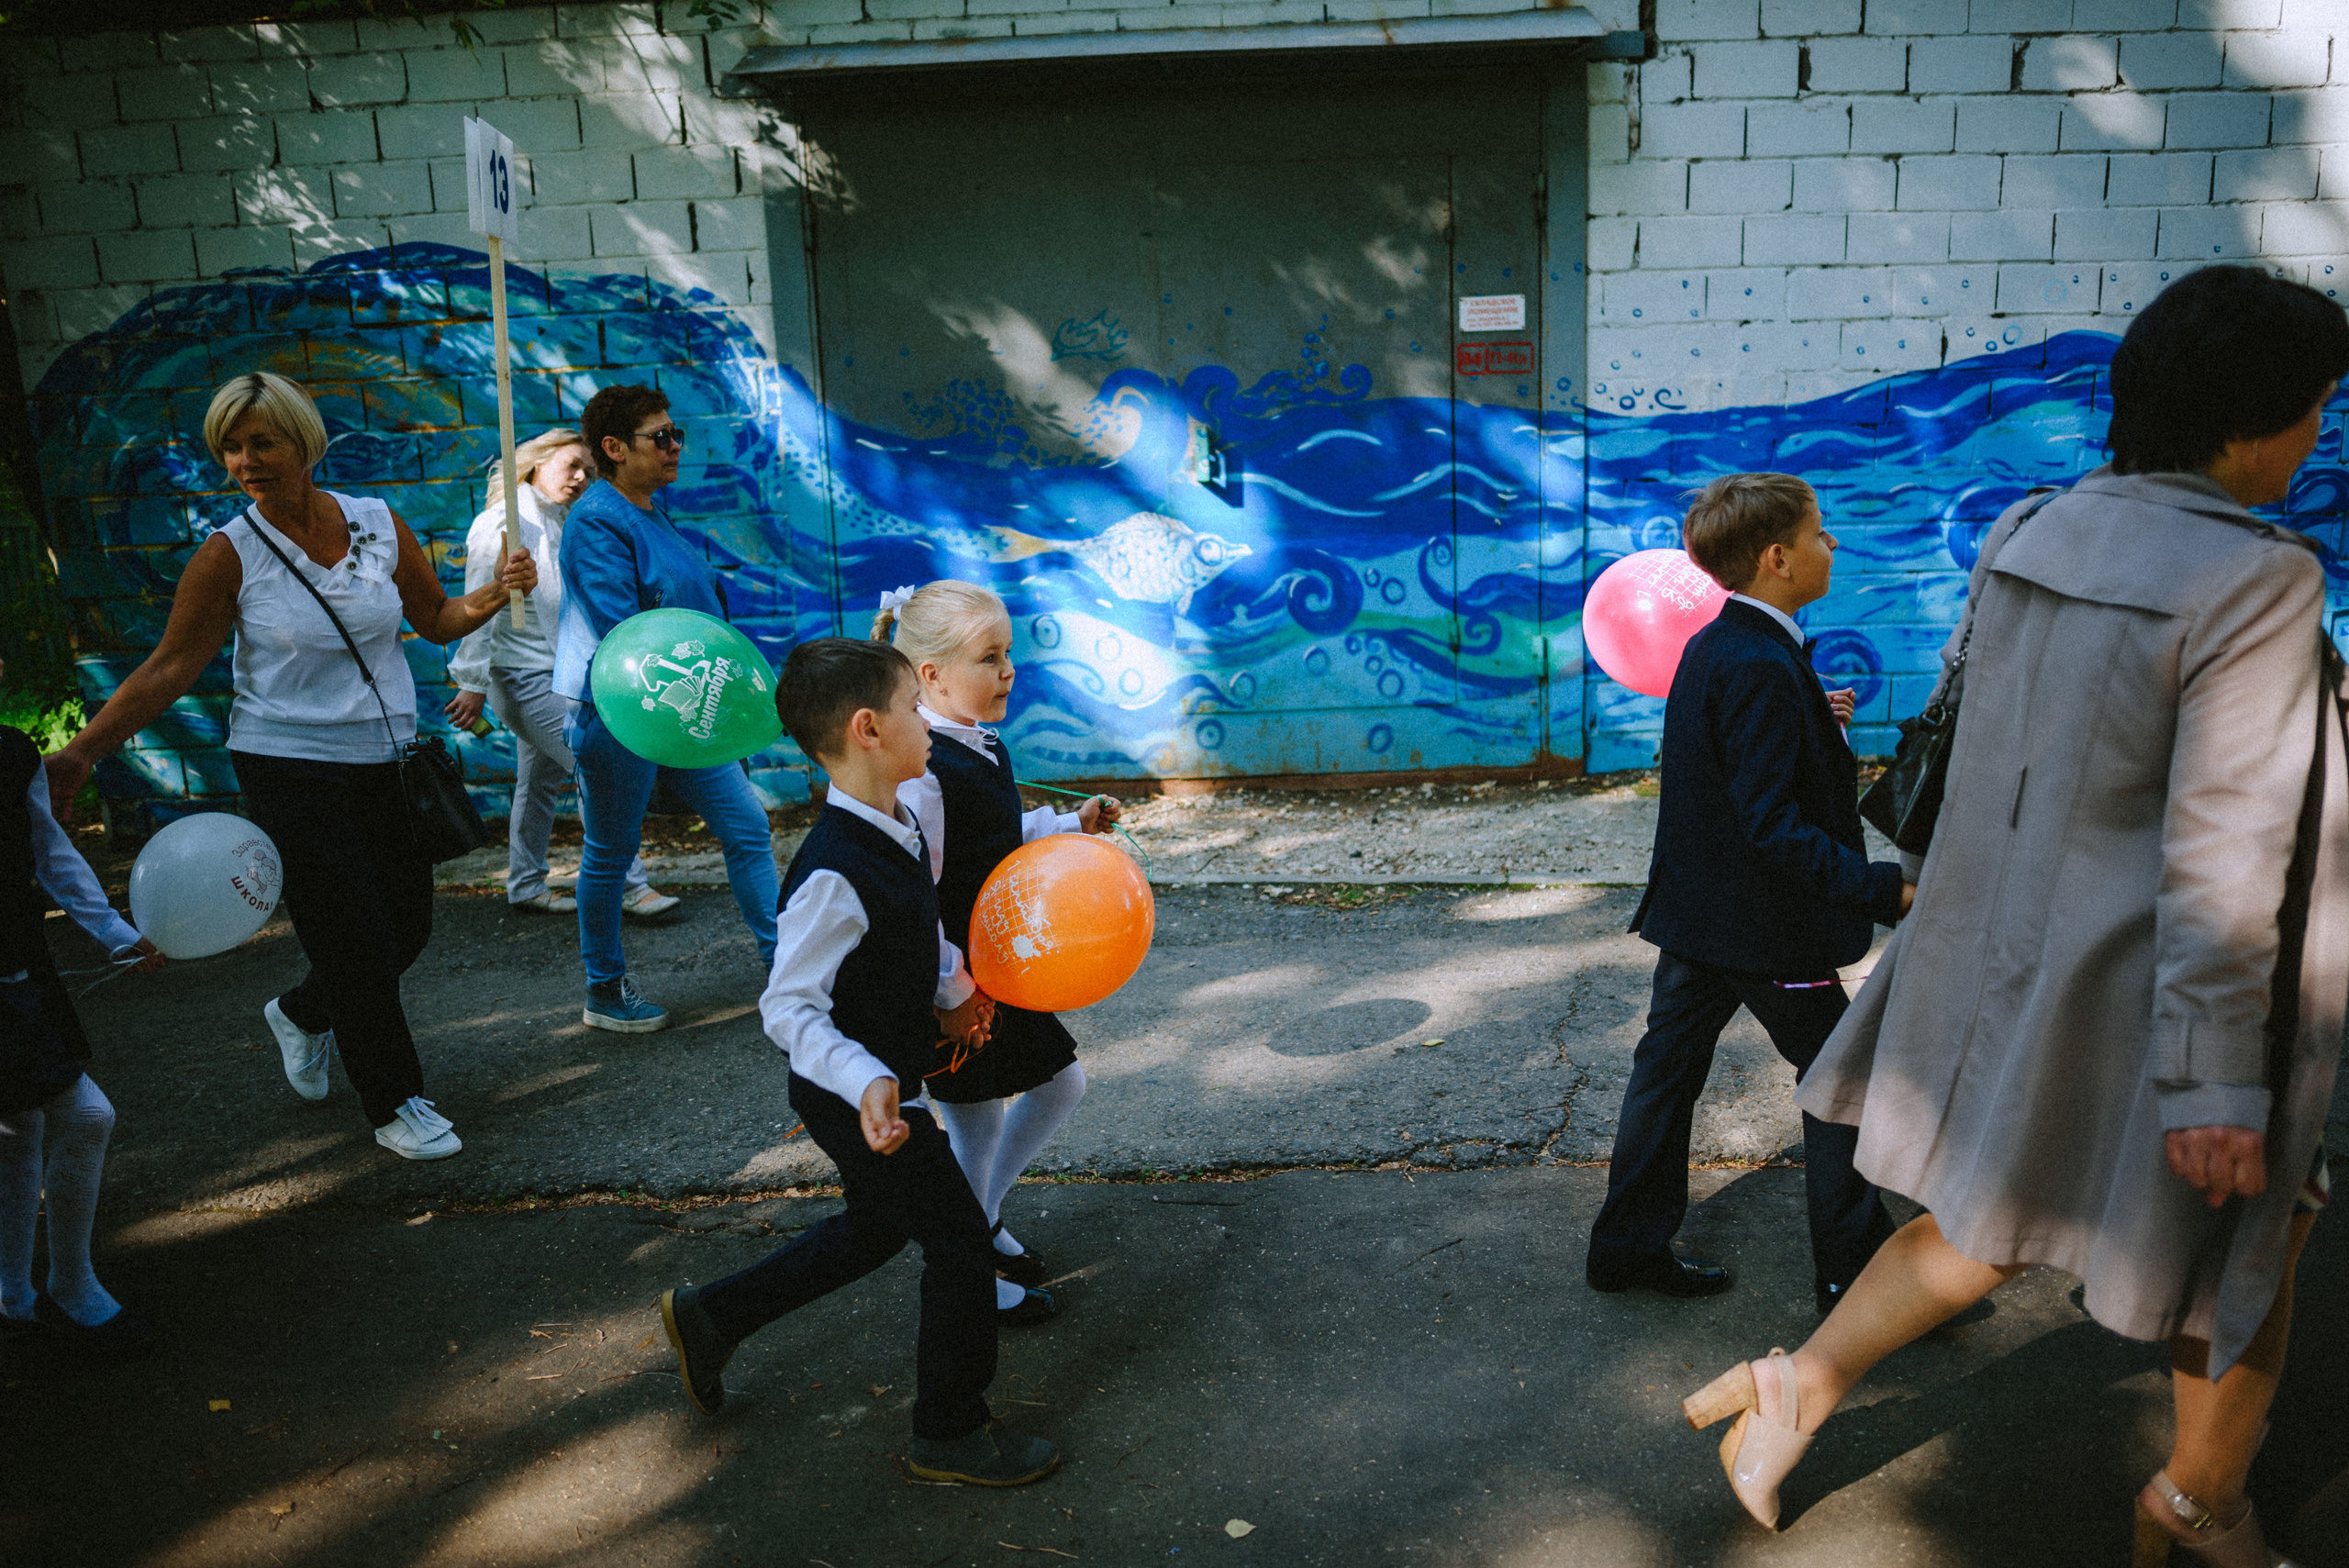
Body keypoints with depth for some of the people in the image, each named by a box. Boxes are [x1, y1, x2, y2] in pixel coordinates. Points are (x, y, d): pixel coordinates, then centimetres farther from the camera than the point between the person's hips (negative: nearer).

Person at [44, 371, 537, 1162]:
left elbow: (436, 618, 10)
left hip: (385, 762, 4)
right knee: (355, 940, -1)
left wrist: (492, 597, -10)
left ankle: (302, 1014, 43)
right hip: (290, 772, -4)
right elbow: (168, 670, -7)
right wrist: (79, 756, -13)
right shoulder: (229, 555, -10)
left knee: (407, 927, 12)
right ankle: (394, 1103, 20)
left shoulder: (379, 524, -1)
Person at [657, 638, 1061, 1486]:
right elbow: (787, 1007, -28)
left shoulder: (898, 830, -1)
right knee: (959, 1245, 2)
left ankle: (708, 1317, 41)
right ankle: (951, 1432, 22)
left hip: (884, 1082, 10)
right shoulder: (834, 875, -31)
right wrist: (867, 1084, -38)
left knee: (874, 1228, 27)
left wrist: (950, 989, 7)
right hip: (856, 1099, -10)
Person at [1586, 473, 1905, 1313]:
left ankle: (1628, 1245, 26)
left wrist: (1814, 725, 11)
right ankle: (1852, 1269, 20)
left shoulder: (1707, 647, 5)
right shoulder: (1764, 668, -24)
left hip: (1696, 910, 9)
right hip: (1767, 924, -9)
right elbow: (1774, 826, -28)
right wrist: (1882, 888, -30)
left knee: (1668, 1067, 15)